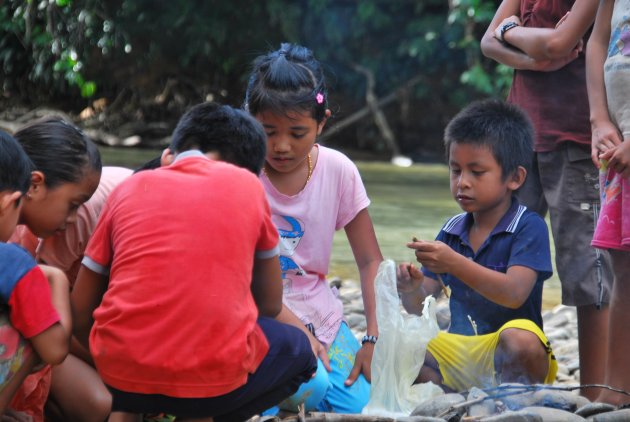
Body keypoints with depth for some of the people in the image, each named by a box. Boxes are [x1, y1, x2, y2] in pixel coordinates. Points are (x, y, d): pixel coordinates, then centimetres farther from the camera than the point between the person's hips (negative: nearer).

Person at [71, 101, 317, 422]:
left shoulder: (129, 188, 12)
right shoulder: (247, 185, 10)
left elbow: (79, 314, 14)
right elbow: (270, 305, 21)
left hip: (122, 370, 3)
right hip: (214, 375, -2)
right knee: (298, 352, 29)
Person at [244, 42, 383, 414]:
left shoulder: (338, 170, -2)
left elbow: (370, 261, 3)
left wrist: (374, 338, -9)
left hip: (320, 311, 4)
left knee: (358, 403, -16)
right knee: (309, 386, -32)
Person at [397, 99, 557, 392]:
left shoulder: (530, 227, -9)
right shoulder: (452, 230, 8)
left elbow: (514, 294, -25)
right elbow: (420, 307, 6)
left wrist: (456, 264, -36)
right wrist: (412, 290, -19)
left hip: (505, 357, -6)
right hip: (459, 351, 6)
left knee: (519, 340, -38)